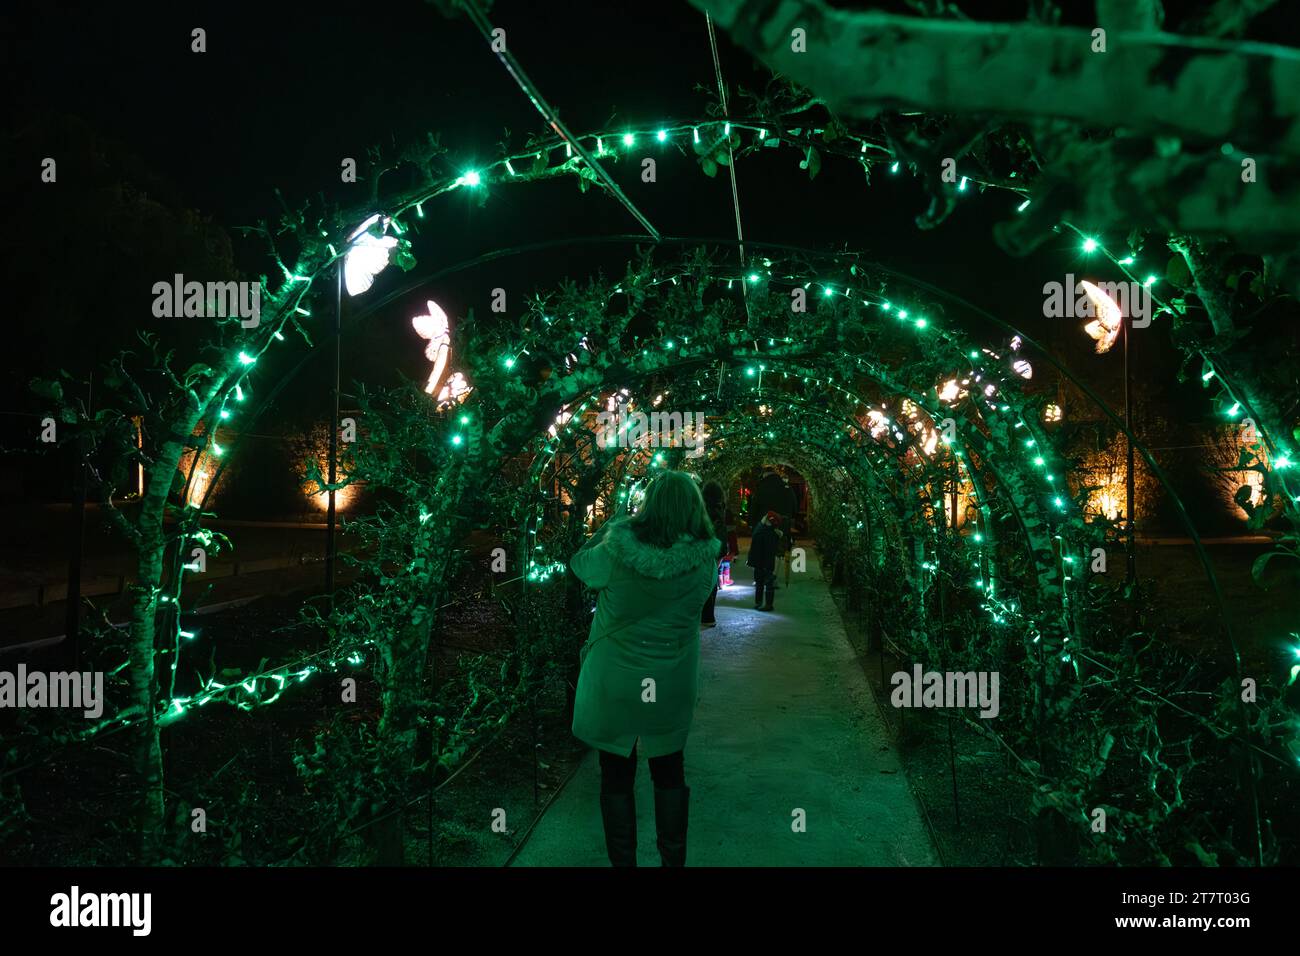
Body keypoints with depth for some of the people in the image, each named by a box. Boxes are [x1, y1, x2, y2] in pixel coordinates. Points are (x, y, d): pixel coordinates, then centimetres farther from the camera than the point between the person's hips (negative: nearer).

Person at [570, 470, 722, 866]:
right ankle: (674, 859, 33)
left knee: (616, 778, 16)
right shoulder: (704, 563, -14)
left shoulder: (617, 552, -21)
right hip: (672, 685, 2)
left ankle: (623, 860, 27)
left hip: (614, 682, -2)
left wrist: (614, 525, 7)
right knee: (670, 775, 21)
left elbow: (579, 563, -1)